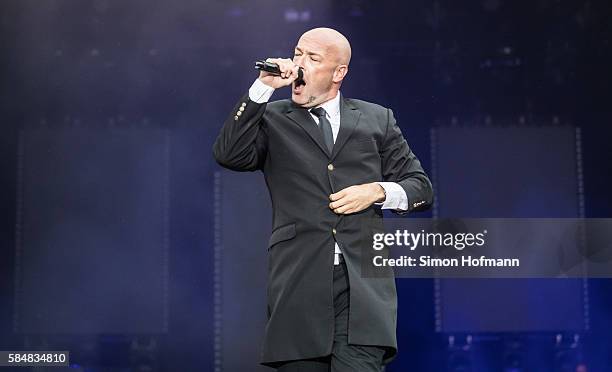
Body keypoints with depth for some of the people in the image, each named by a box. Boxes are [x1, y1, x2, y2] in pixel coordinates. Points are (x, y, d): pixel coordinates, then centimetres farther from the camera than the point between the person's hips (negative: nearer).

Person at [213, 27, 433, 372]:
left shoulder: (377, 120, 16)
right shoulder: (272, 120, 13)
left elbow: (421, 187, 18)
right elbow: (230, 155, -5)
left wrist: (378, 191, -2)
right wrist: (262, 88, -7)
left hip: (363, 281, 0)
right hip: (298, 282, 0)